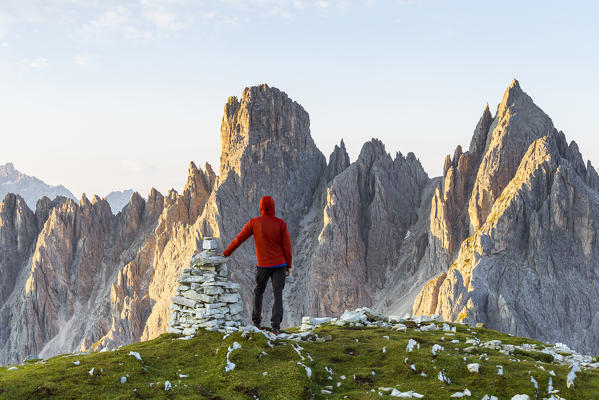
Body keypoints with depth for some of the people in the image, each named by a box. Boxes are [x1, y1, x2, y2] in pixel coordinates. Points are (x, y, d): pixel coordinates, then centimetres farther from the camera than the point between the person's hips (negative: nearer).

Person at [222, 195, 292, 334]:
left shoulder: (254, 222, -5)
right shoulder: (281, 223, -5)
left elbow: (239, 239, 0)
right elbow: (287, 246, -5)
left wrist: (226, 253, 12)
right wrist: (289, 265, 4)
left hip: (263, 265, 1)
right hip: (280, 264, 0)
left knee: (259, 291, 21)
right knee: (278, 294, 0)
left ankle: (256, 321, 22)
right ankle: (276, 326, -11)